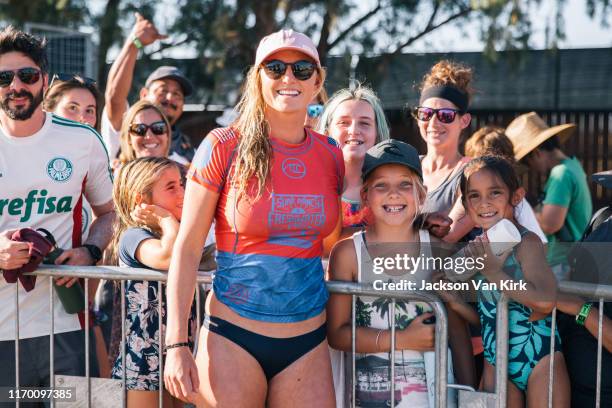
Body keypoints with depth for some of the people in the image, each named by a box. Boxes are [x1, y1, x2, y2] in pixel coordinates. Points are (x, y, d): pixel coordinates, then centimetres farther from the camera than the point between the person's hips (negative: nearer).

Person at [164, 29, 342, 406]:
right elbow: (187, 249, -7)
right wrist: (177, 344, -11)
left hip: (308, 342, 3)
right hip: (233, 339, -3)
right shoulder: (224, 147, -6)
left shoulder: (332, 156, 5)